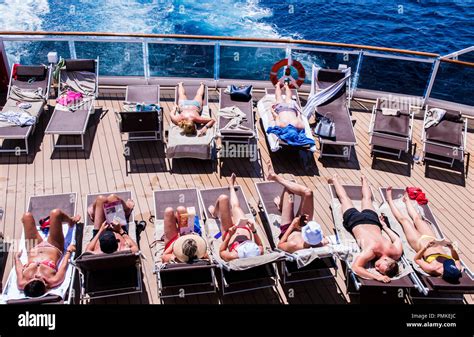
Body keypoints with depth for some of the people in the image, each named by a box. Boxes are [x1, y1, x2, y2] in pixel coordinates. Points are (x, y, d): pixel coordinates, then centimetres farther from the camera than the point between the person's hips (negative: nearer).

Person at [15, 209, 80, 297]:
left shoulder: (22, 284, -40)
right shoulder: (53, 281, -44)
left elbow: (19, 270, -18)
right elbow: (64, 266, -25)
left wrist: (17, 256, 0)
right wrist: (69, 251, -9)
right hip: (53, 248, -2)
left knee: (27, 216, 5)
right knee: (55, 213, -13)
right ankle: (71, 221, 27)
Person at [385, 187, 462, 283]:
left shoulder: (432, 269, -42)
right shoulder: (456, 269, -32)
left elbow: (416, 259, -27)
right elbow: (457, 259, -9)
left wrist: (425, 248, -44)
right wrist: (452, 248, -30)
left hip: (420, 242, -3)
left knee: (404, 219, 9)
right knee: (417, 218, 19)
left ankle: (390, 199, 37)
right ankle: (406, 199, 49)